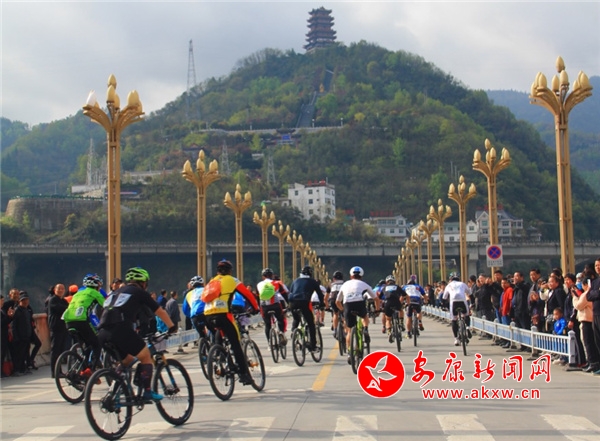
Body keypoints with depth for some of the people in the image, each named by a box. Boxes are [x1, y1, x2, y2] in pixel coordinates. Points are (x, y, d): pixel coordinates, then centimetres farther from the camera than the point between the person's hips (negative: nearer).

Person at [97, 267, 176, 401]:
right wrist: (172, 327, 30)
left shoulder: (116, 292, 30)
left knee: (128, 360, 26)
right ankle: (147, 391, 4)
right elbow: (160, 312, 16)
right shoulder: (139, 292, 13)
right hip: (120, 329, -7)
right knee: (146, 356, 9)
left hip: (103, 333, 7)